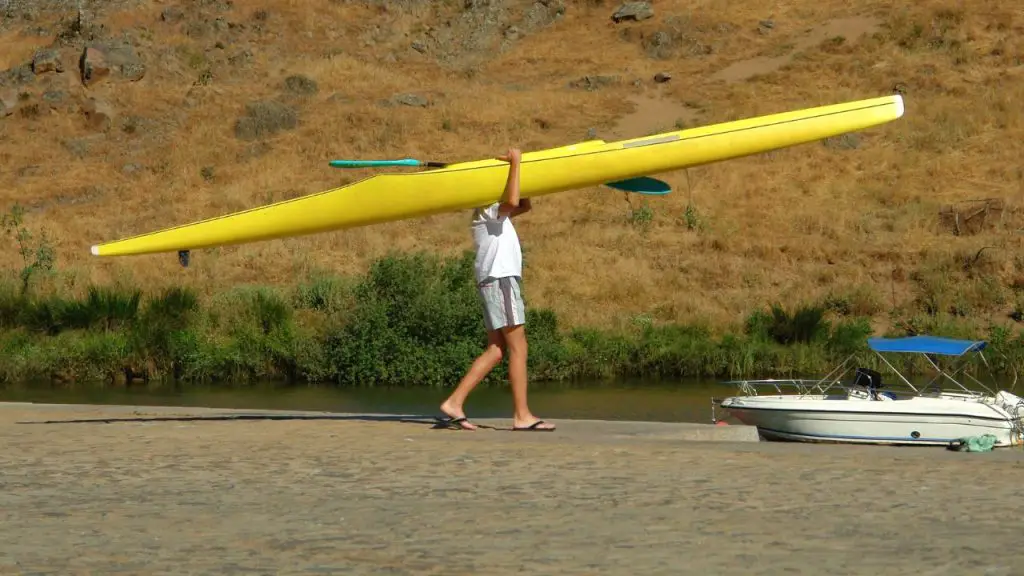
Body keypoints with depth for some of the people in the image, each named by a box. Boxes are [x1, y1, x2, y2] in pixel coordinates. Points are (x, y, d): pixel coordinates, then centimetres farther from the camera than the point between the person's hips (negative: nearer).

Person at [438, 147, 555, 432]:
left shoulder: (496, 214, 23)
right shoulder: (487, 210, -5)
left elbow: (523, 205, 30)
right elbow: (512, 201, -26)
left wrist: (516, 165, 21)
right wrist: (515, 164, -18)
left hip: (502, 281, 10)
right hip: (500, 280, -10)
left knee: (496, 349, 6)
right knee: (517, 346, -11)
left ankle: (454, 403, 1)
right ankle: (522, 416, -13)